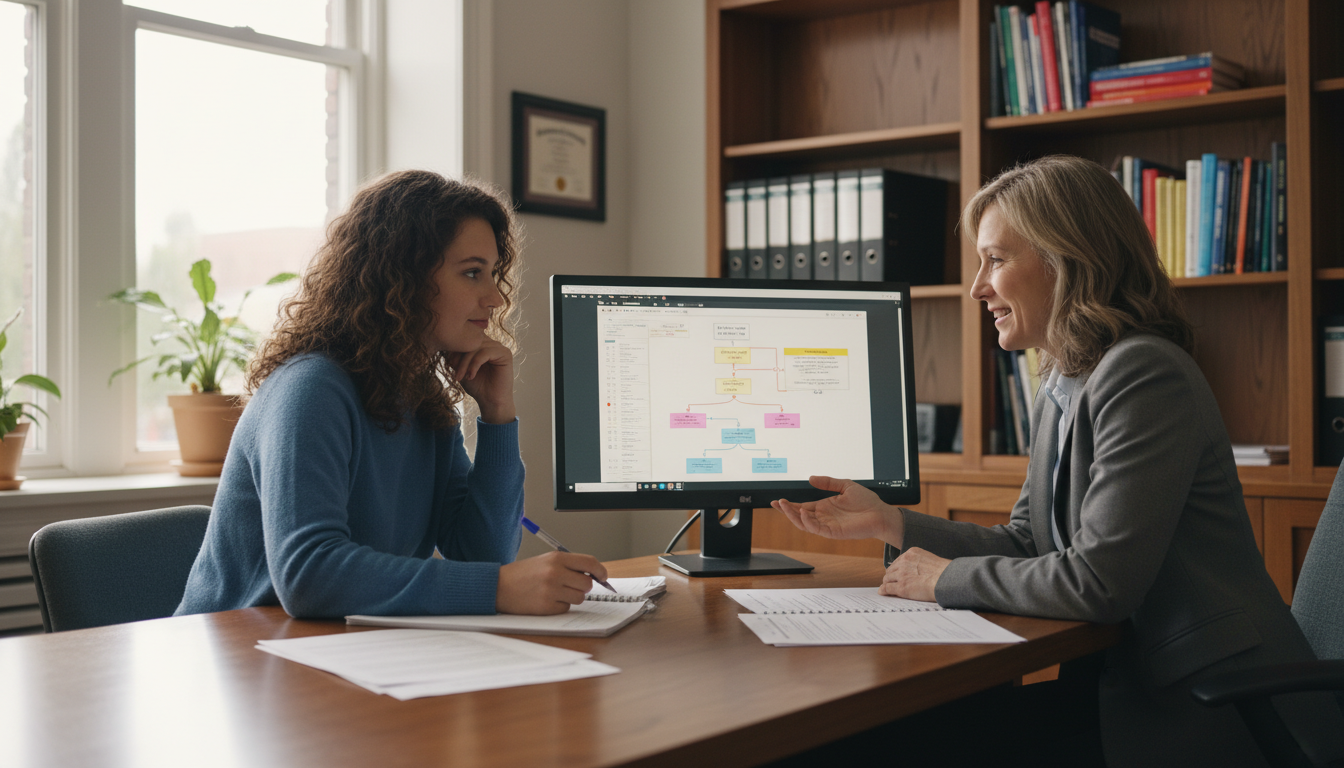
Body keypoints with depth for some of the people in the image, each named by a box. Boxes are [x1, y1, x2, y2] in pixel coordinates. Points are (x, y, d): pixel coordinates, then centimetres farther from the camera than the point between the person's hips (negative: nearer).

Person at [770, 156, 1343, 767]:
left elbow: (1097, 582, -23)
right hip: (1133, 685, 8)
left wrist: (948, 580, -11)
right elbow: (1026, 545, 16)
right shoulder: (1058, 392, 11)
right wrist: (888, 522, 7)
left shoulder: (1143, 376, -17)